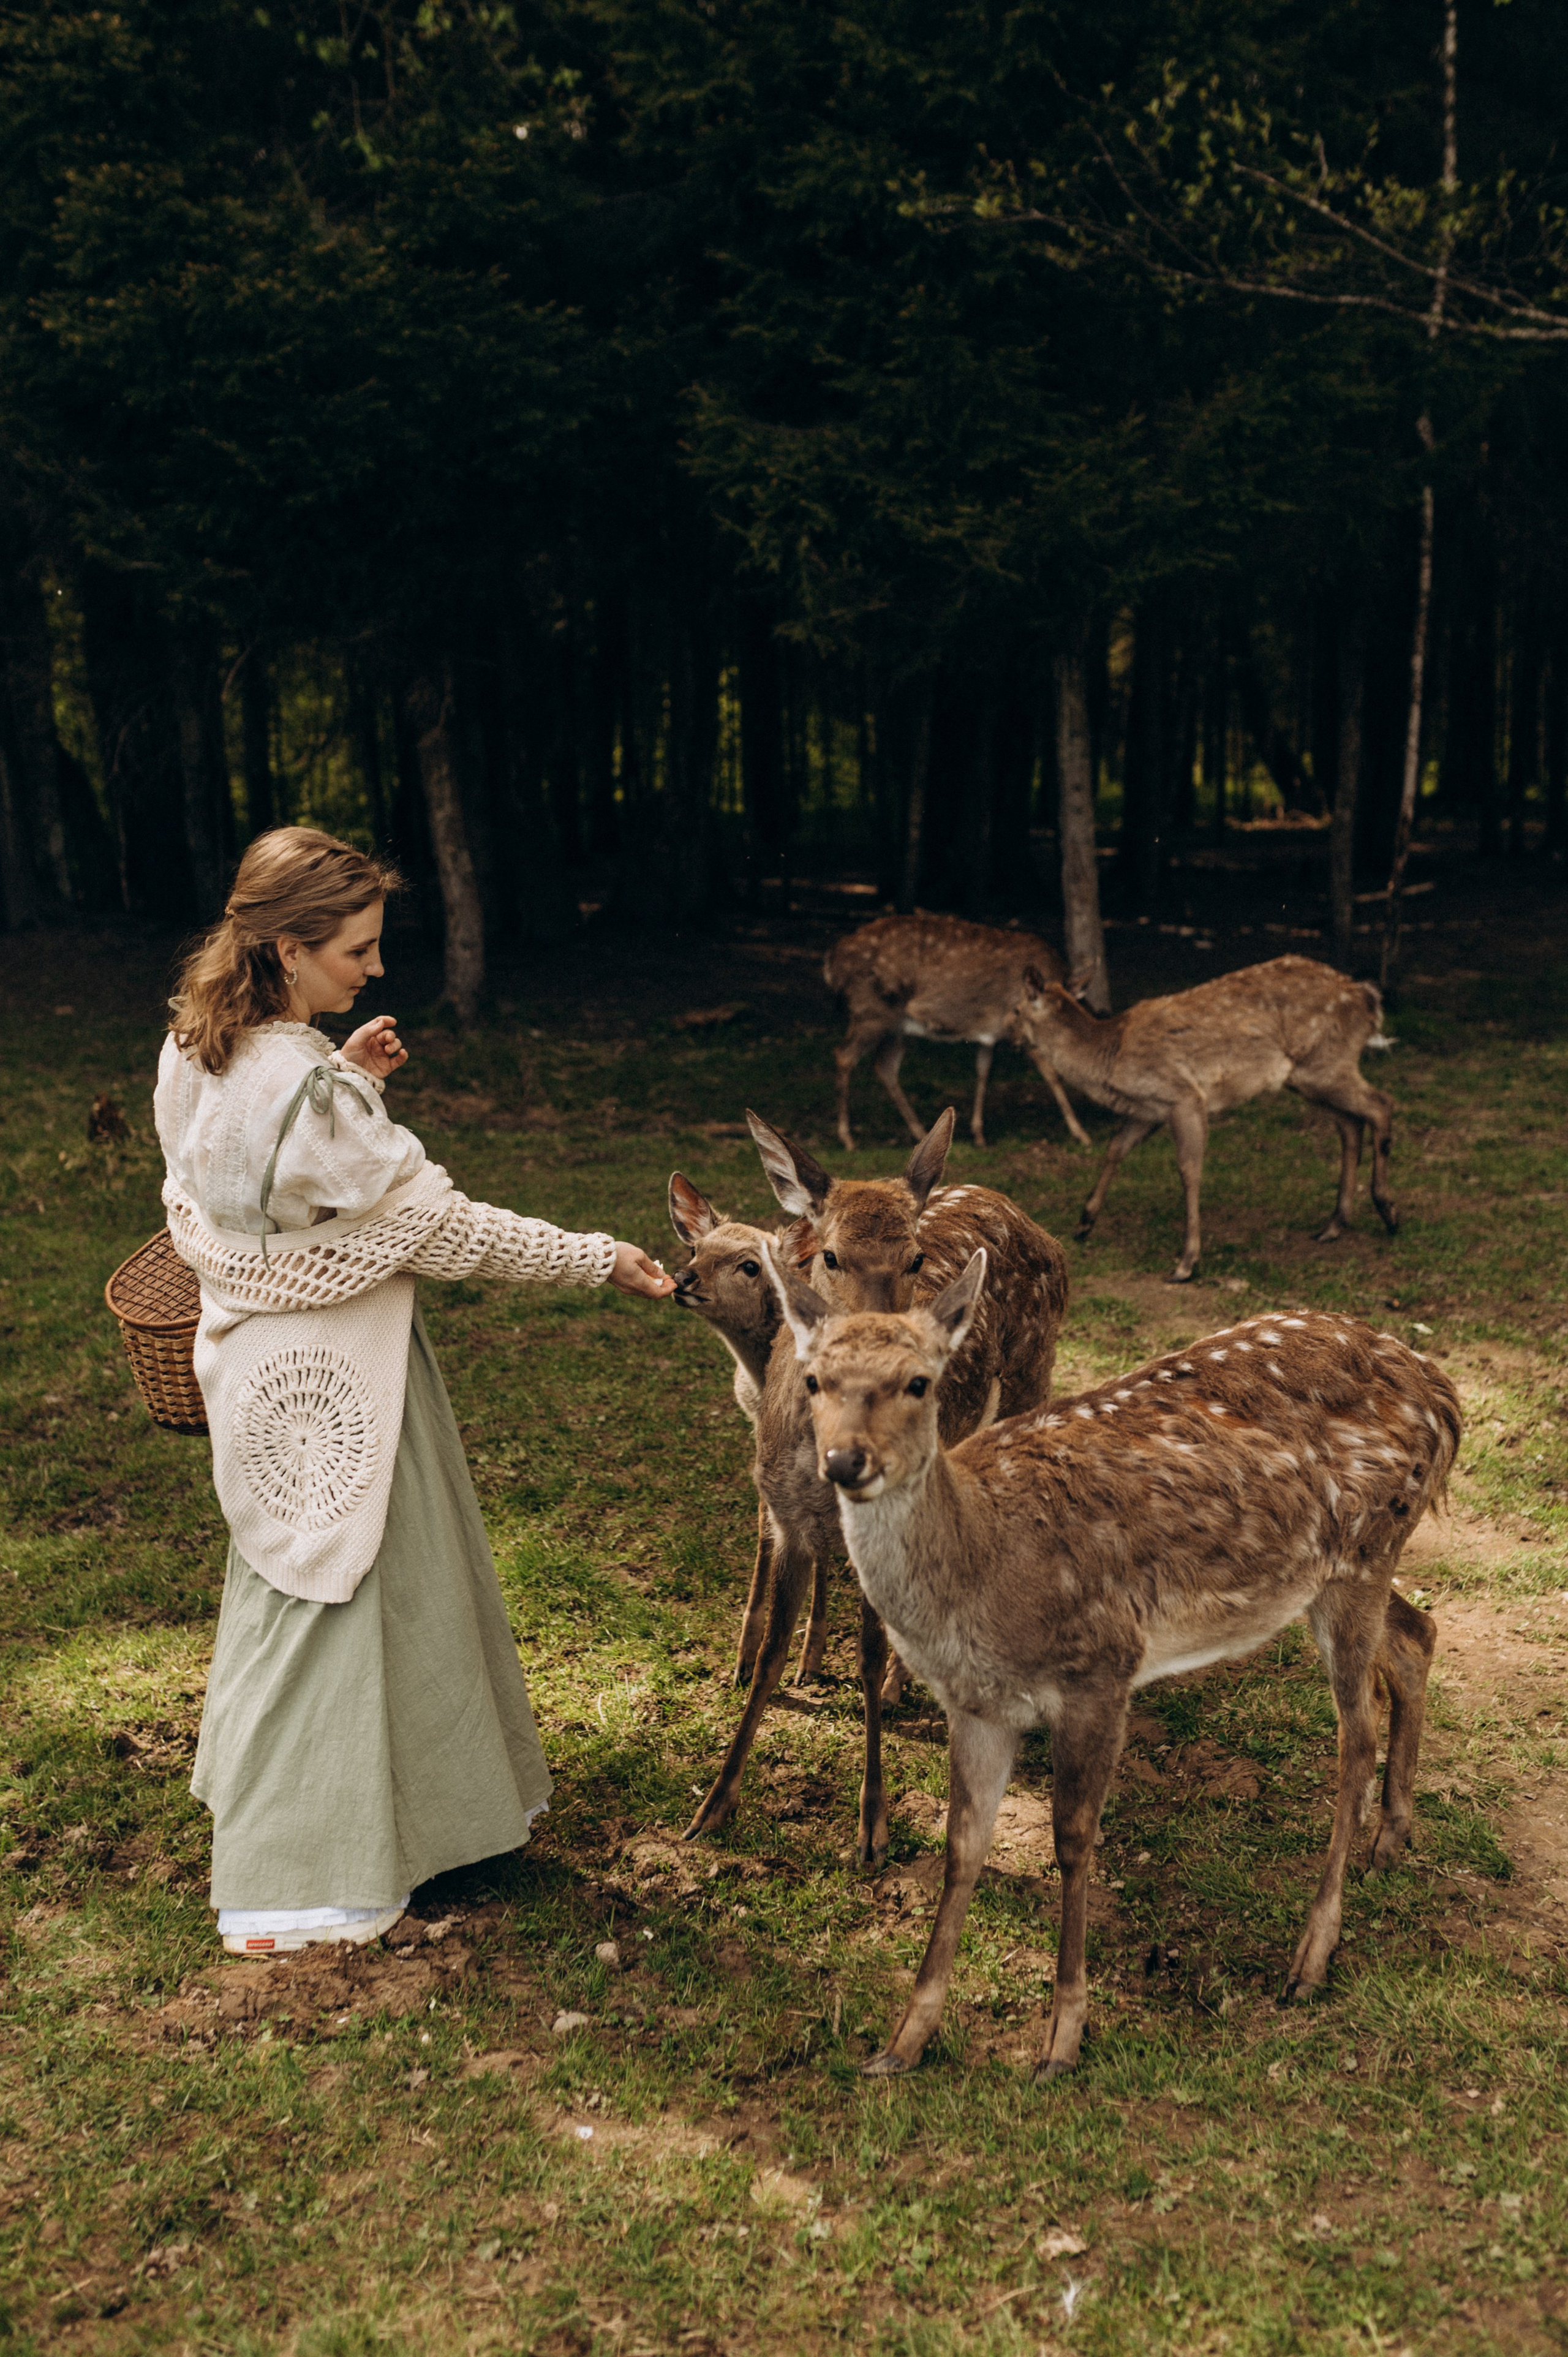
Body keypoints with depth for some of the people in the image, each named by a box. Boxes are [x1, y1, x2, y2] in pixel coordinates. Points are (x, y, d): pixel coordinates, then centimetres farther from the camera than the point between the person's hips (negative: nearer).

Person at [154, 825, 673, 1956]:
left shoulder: (199, 1049, -2)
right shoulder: (307, 1089, -29)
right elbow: (440, 1224, -23)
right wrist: (596, 1258, -15)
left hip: (256, 1356, 9)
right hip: (328, 1376, -9)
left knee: (286, 1582, 25)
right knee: (336, 1599, 6)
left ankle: (265, 1796, 46)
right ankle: (301, 1884, 20)